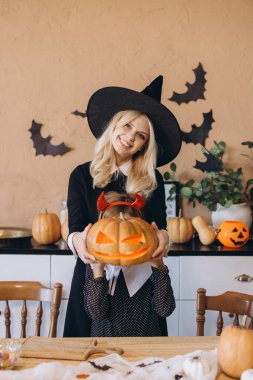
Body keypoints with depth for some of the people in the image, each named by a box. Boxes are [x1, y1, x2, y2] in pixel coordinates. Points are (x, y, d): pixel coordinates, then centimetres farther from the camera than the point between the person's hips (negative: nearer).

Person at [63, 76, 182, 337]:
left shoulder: (152, 180, 2)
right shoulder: (82, 176, 0)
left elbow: (160, 226, 0)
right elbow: (74, 229, -5)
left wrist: (162, 236, -24)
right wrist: (78, 240, -29)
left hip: (139, 278, 1)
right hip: (94, 277, 0)